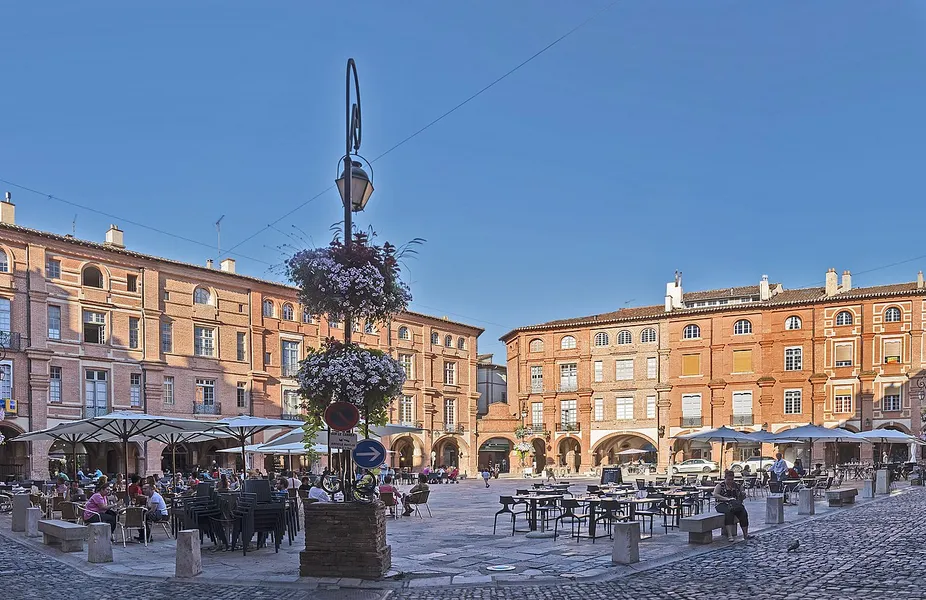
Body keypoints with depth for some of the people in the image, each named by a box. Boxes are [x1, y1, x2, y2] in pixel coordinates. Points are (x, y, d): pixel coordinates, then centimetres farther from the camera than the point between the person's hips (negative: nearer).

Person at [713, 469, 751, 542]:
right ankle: (729, 535, -42)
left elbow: (741, 498, 23)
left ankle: (745, 534, -21)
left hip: (735, 504, 4)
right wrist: (727, 499, -21)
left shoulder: (737, 486, 15)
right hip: (723, 505, -4)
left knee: (744, 513, -27)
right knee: (729, 511, -36)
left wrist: (743, 495, -3)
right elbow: (715, 495, -12)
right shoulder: (720, 485, 4)